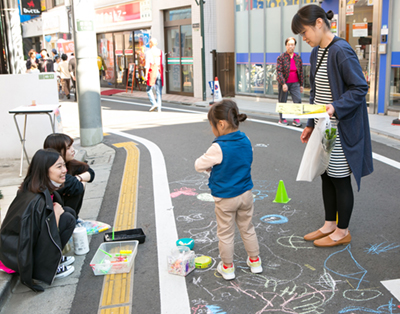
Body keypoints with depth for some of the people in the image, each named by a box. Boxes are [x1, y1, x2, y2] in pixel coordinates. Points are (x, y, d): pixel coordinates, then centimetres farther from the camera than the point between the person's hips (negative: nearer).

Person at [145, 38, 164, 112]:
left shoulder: (149, 52, -4)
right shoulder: (160, 52, 9)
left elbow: (147, 64, -8)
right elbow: (162, 64, 11)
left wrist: (146, 74, -7)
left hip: (152, 72, -4)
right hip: (159, 72, 4)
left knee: (149, 89, 7)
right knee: (159, 91, 5)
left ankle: (154, 103, -10)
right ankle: (159, 107, 3)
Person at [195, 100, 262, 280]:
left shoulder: (218, 148, -25)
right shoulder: (245, 141, -4)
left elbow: (199, 165, -14)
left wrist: (210, 166, 8)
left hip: (225, 198, -6)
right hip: (245, 194, 6)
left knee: (225, 233, 11)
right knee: (247, 228, 21)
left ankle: (227, 267, 24)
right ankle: (254, 261, 33)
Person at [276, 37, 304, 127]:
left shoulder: (298, 58, 8)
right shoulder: (281, 57, -5)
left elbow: (301, 71, 12)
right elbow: (279, 71, -11)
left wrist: (301, 85, 10)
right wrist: (283, 83, -20)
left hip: (295, 83, 3)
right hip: (284, 83, -3)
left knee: (298, 101, -7)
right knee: (282, 102, 6)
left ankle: (296, 119, 0)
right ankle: (282, 119, 19)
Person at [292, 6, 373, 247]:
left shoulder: (341, 51, -18)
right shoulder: (316, 53, 10)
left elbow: (360, 87, -18)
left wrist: (335, 107, -30)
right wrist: (310, 124, 15)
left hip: (341, 130, -9)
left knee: (340, 180, 4)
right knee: (326, 176, 16)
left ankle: (342, 232, 21)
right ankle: (329, 225, 32)